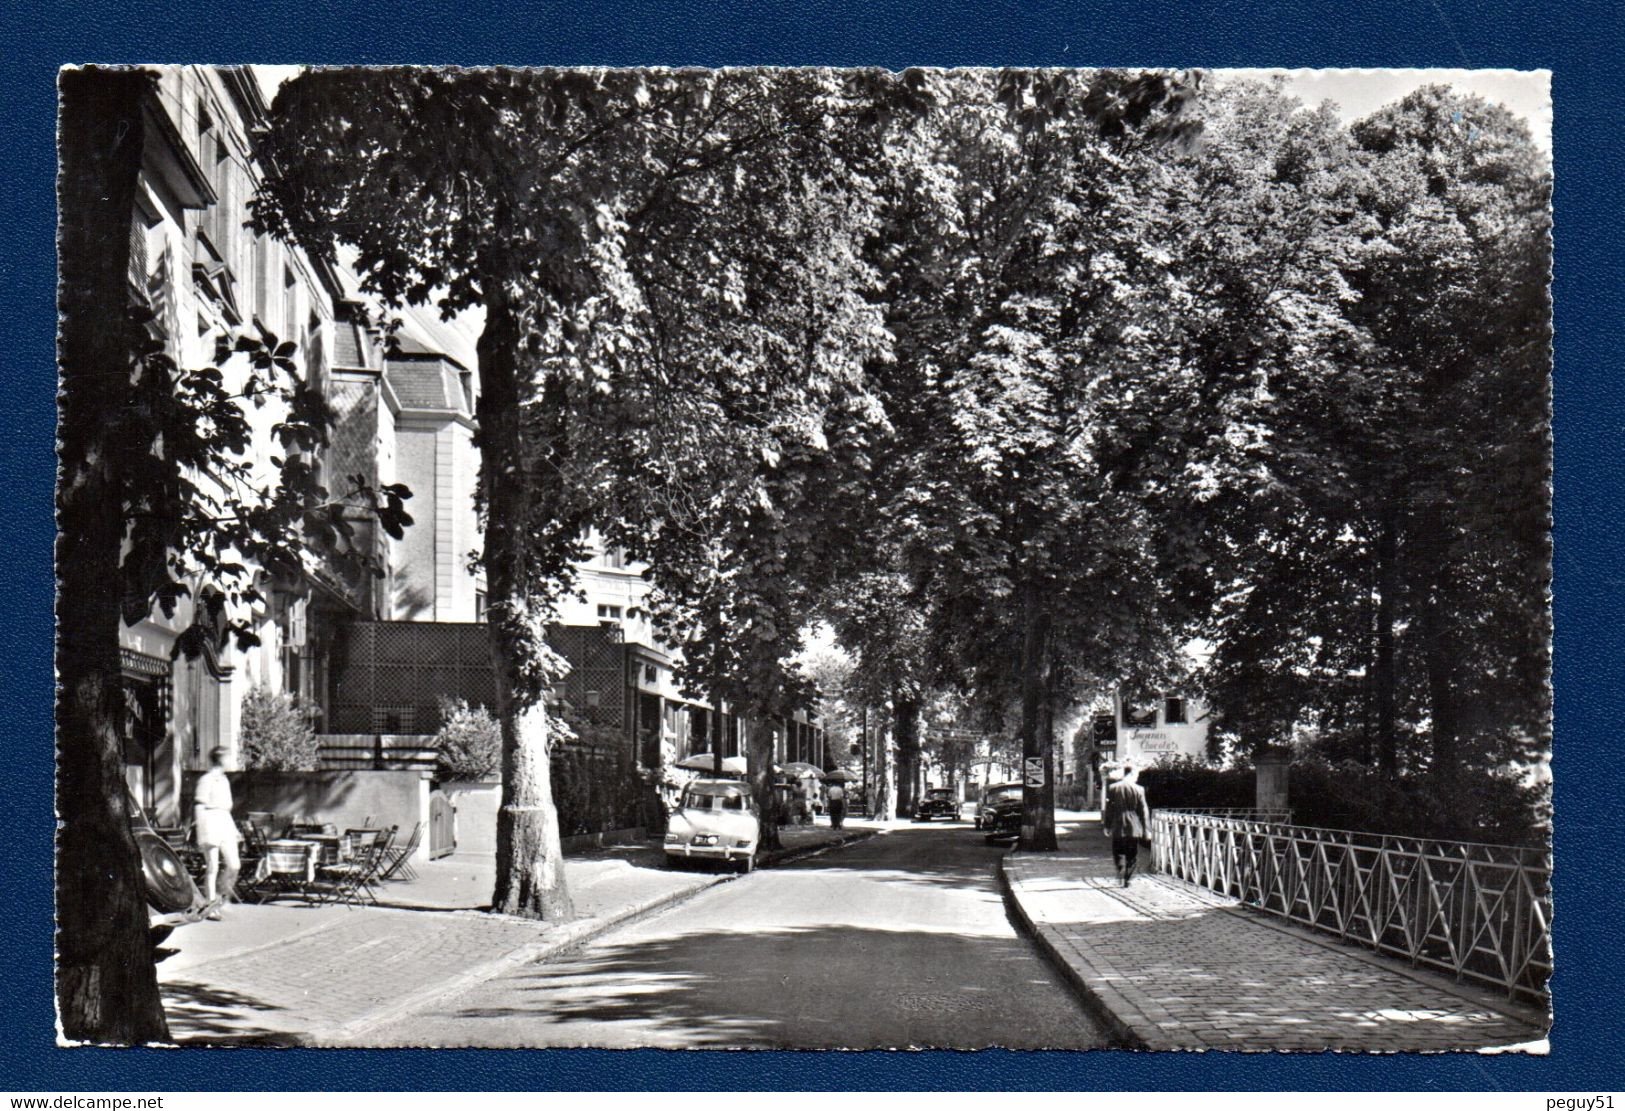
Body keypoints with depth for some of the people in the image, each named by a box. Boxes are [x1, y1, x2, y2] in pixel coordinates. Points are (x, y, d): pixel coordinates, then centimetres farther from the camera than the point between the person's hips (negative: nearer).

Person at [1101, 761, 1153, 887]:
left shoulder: (1113, 788, -3)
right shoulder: (1138, 789, -5)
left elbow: (1109, 808, 1)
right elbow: (1144, 810, -2)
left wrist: (1107, 826, 9)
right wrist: (1147, 829, 4)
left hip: (1118, 826, 0)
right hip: (1134, 827, 0)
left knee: (1118, 852, 11)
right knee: (1132, 854, 10)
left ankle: (1121, 868, -14)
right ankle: (1127, 877, 9)